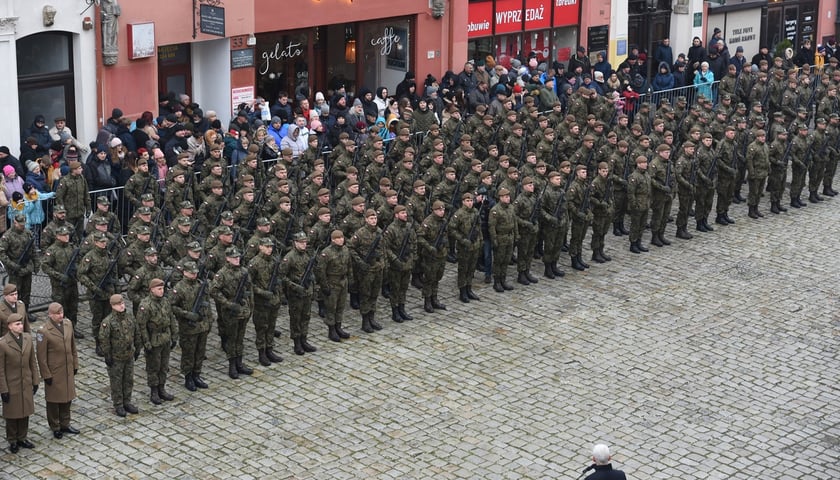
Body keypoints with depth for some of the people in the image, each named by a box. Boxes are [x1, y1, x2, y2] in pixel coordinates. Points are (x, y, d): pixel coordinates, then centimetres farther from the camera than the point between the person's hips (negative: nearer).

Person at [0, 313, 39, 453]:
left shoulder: (28, 338, -3)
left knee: (25, 412, 15)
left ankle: (22, 438, 32)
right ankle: (12, 441, 25)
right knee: (12, 415, 9)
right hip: (12, 385, -5)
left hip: (26, 384, 5)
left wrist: (35, 381, 7)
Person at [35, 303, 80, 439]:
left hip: (68, 370, 6)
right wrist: (46, 375, -13)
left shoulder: (68, 324, -1)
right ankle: (55, 427, 25)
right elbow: (41, 356, -14)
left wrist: (75, 364, 11)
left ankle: (65, 424, 32)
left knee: (67, 397, 16)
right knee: (54, 400, 10)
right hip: (54, 372, -5)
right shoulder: (43, 331, -19)